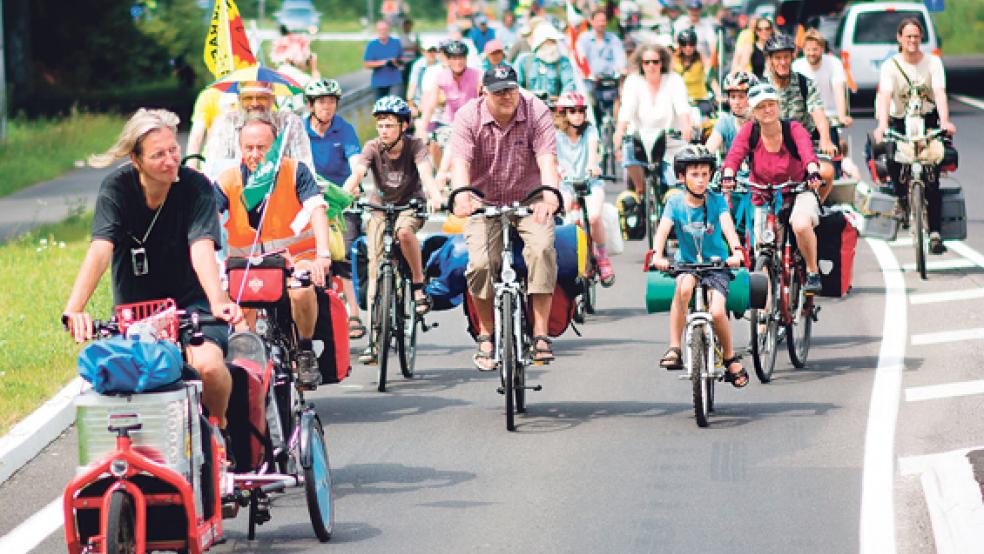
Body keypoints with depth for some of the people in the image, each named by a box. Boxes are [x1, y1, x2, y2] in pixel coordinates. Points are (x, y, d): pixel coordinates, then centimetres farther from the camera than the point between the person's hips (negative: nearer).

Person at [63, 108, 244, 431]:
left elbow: (202, 248, -27)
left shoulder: (196, 186, -13)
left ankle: (218, 423, 4)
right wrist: (73, 309, -40)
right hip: (134, 306, 1)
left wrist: (218, 302, -46)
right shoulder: (117, 187, -12)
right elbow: (100, 250, -24)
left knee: (207, 365, -27)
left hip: (190, 302, -1)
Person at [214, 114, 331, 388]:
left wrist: (322, 255, -36)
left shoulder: (294, 172, -7)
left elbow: (317, 210, -19)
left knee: (301, 291, -35)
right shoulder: (228, 181, -4)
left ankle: (306, 352, -9)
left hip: (295, 256, -2)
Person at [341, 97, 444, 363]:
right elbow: (356, 174, -28)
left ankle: (419, 284, -16)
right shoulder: (373, 148, -12)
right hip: (380, 205, 2)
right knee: (375, 267, -10)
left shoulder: (415, 146, -16)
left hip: (411, 204, -2)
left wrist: (435, 196, -54)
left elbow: (426, 173, -32)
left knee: (403, 230, -37)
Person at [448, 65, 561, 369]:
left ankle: (540, 333, -22)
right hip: (486, 200, 0)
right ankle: (486, 336, 2)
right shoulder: (469, 116, -14)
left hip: (529, 198, 0)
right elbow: (460, 160, -26)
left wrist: (549, 193, -45)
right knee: (480, 263, -20)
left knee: (542, 248, -27)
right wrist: (461, 194, -47)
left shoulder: (536, 111, -14)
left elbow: (546, 158, -26)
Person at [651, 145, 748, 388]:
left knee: (717, 311, -23)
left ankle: (730, 358, 5)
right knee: (684, 286, -35)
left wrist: (736, 250, -39)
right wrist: (657, 255, -37)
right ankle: (674, 349, -27)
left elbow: (727, 226, -20)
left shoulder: (716, 201, -5)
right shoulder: (675, 203, -4)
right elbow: (663, 229, -17)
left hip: (716, 265, 0)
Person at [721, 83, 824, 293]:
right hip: (764, 200, 3)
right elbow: (734, 156, -26)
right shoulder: (749, 131, -12)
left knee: (801, 226, -35)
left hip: (798, 194, -3)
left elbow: (807, 151, -35)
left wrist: (813, 173, -56)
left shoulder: (793, 129, -17)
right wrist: (727, 176, -48)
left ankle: (813, 272, -11)